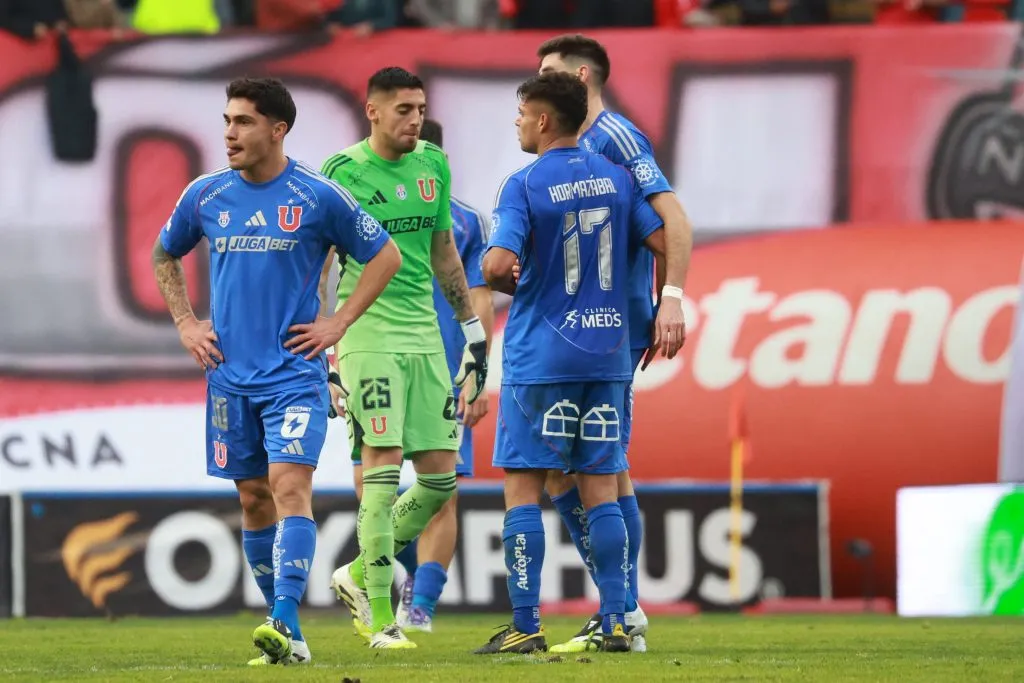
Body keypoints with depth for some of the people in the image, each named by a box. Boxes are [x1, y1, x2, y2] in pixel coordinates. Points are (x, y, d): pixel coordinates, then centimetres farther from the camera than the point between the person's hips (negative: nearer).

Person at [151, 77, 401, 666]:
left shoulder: (318, 197, -6)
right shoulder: (206, 196, 4)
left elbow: (385, 256, 4)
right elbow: (164, 256, 23)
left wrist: (339, 324, -1)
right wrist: (185, 323, 11)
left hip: (295, 372, -4)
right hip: (230, 374, 4)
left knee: (290, 488, -18)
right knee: (254, 500, 8)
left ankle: (283, 623, -27)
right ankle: (288, 636, 17)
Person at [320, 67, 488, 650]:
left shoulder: (433, 164, 10)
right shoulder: (346, 171, -7)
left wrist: (473, 328, 20)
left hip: (423, 330, 6)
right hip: (368, 328, -6)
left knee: (441, 475, 2)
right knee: (384, 463, -13)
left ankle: (360, 574, 21)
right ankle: (381, 618, -9)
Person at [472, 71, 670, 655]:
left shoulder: (525, 185, -9)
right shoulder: (616, 178, 7)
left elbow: (498, 264, -20)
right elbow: (667, 243, 5)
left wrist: (506, 282, 3)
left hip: (540, 358, -5)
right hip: (608, 354, 5)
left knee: (523, 488, 0)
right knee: (601, 487, 8)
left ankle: (526, 626, -3)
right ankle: (616, 623, 4)